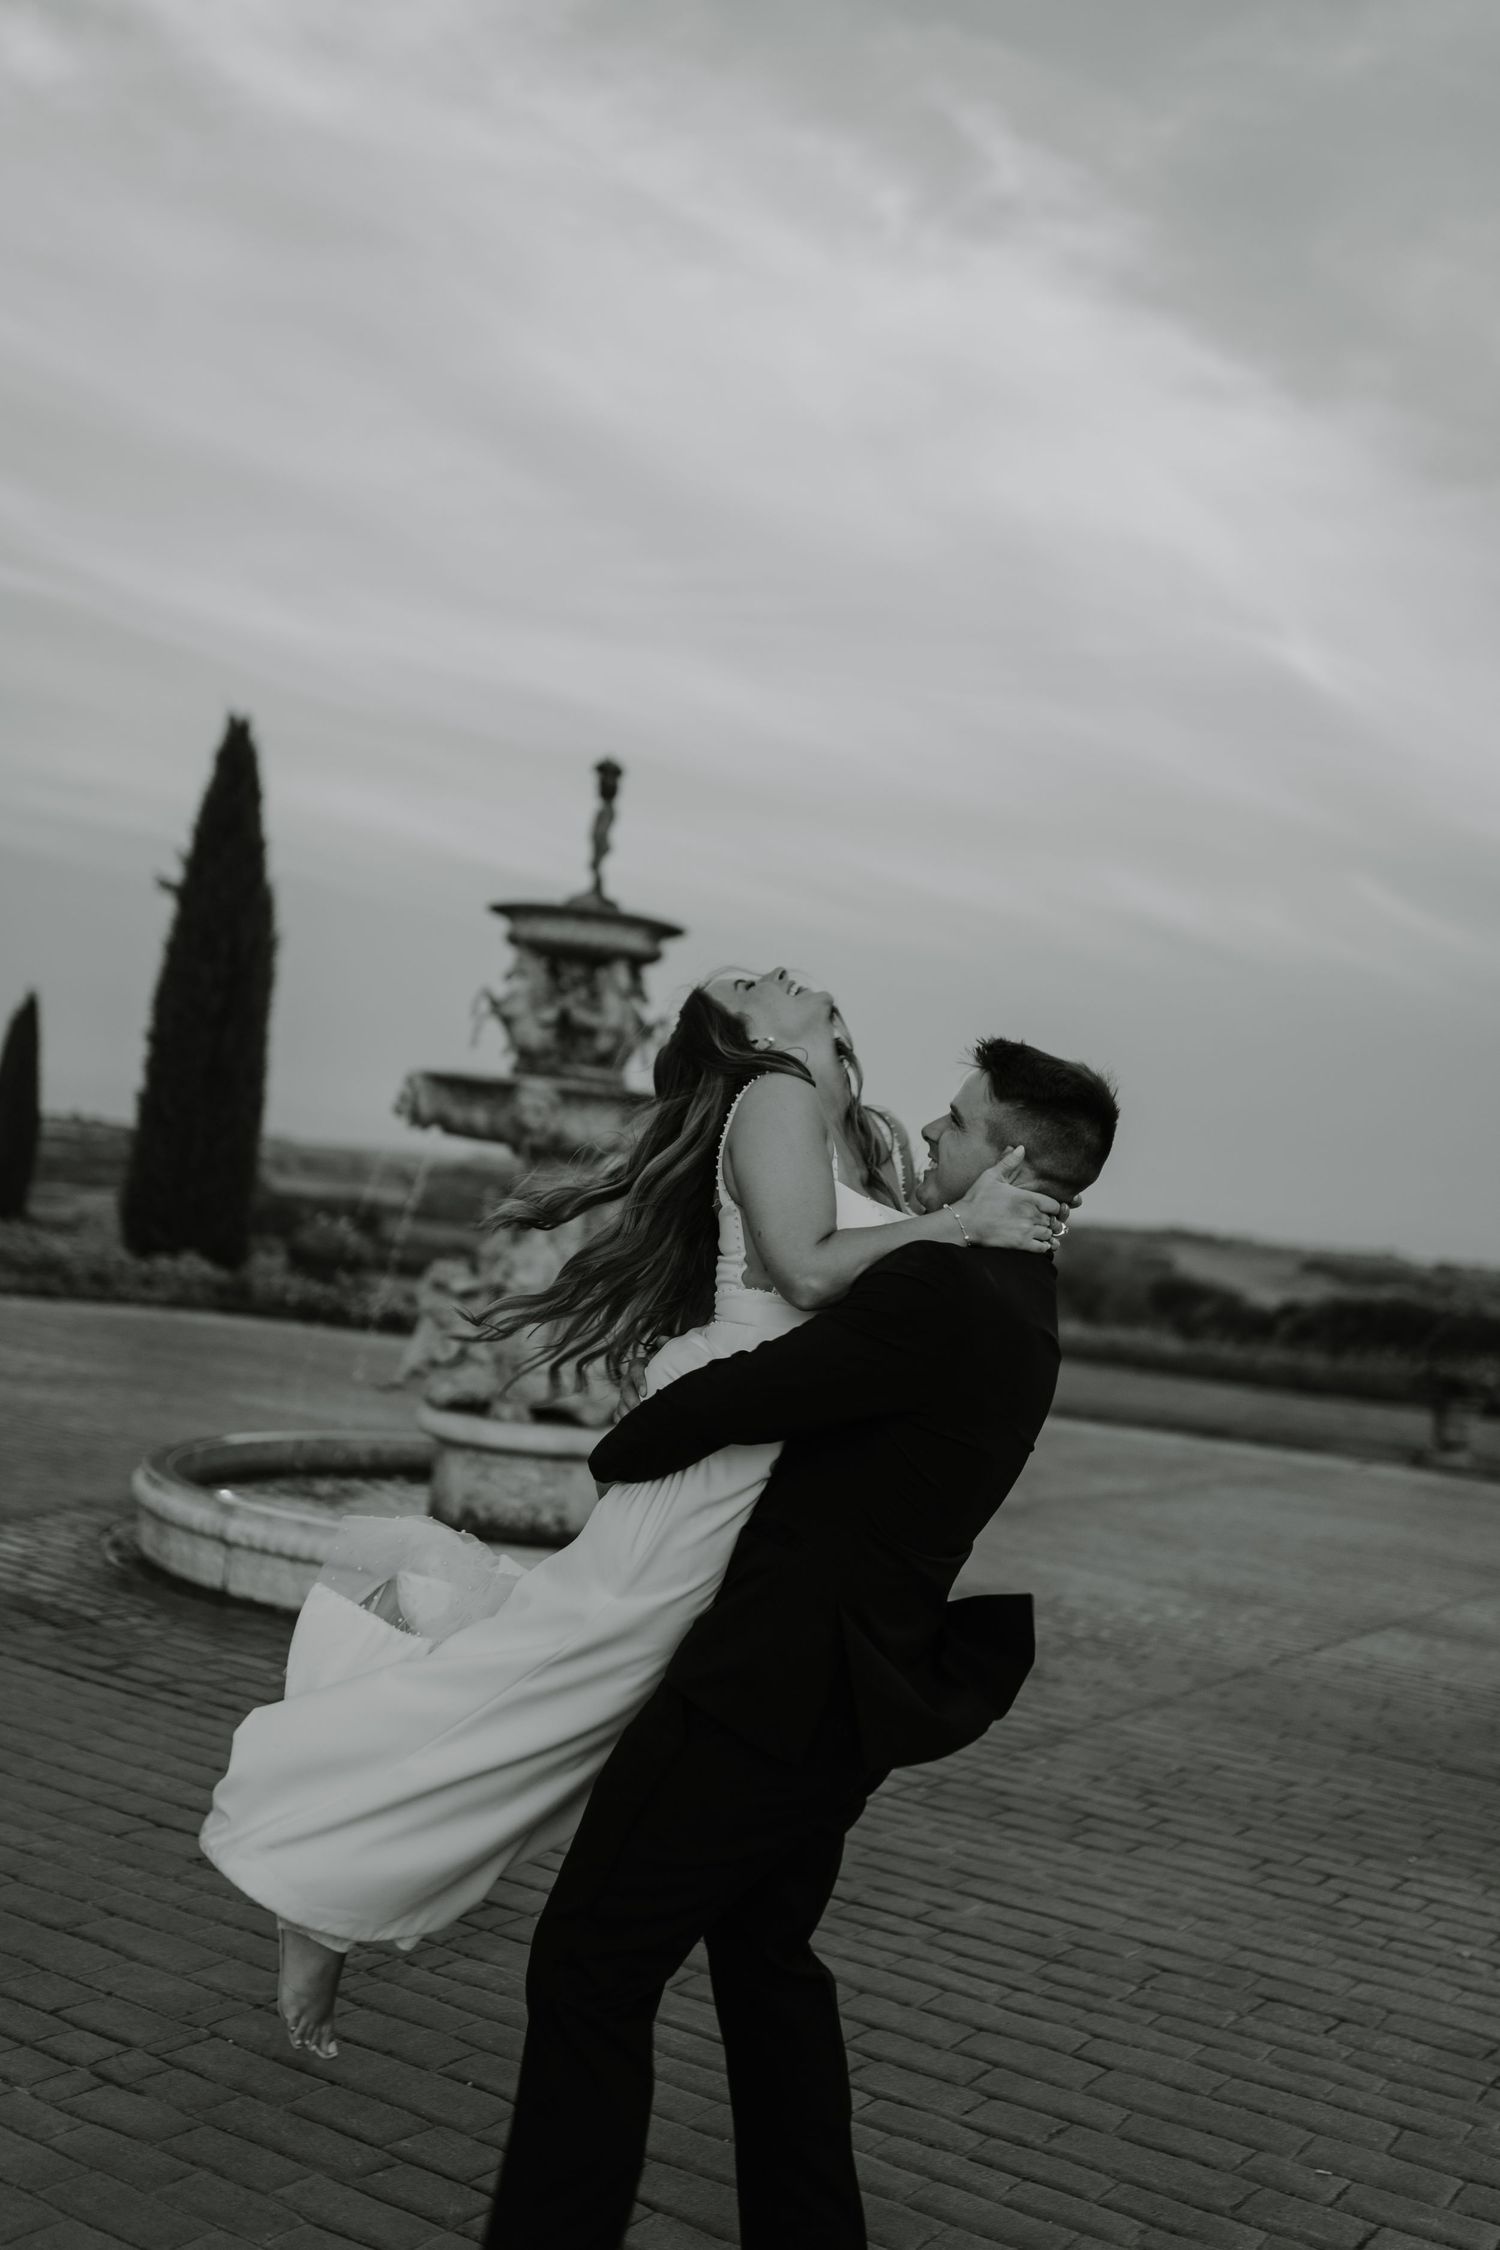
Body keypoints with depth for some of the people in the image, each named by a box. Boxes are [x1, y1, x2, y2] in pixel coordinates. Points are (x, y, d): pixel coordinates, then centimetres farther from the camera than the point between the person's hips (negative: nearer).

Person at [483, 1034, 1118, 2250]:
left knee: (592, 1967, 1)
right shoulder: (1017, 1305, 9)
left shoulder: (939, 1292, -22)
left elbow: (731, 1398, -20)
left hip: (771, 1682, -10)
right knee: (766, 1957, 25)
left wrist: (612, 1455, -1)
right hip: (847, 1694, 10)